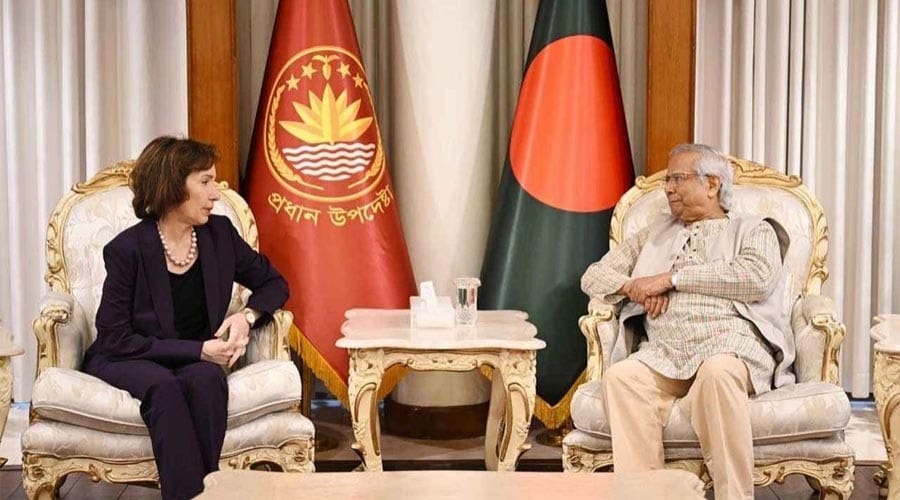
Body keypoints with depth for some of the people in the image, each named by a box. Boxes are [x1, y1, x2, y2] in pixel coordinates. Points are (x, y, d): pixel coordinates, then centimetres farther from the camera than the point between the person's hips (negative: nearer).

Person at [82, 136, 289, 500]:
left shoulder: (219, 233, 0)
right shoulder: (127, 249, -13)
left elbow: (273, 284, 12)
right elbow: (115, 339, -14)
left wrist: (247, 316, -11)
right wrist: (198, 350, -21)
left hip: (195, 361, 3)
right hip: (125, 361, -3)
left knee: (207, 379, -33)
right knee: (163, 385, -37)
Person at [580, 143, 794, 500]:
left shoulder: (753, 229, 17)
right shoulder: (655, 235, 30)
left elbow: (757, 276, -5)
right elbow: (594, 276, 25)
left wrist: (672, 277, -5)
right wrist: (634, 286, 2)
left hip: (730, 344, -3)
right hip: (663, 352, 4)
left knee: (717, 373, -39)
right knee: (620, 377, -30)